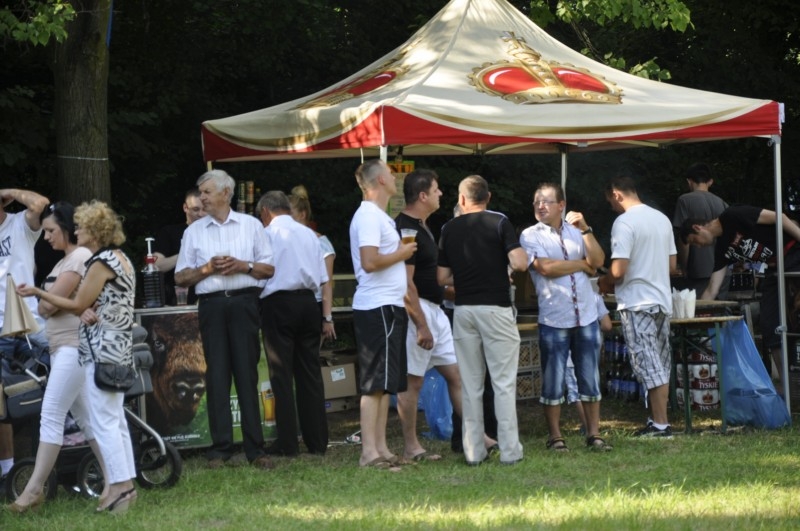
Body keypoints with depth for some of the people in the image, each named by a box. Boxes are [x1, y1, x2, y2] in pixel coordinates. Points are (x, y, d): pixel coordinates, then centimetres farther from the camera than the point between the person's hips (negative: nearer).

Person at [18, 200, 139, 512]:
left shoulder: (101, 262, -15)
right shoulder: (121, 259, 14)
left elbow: (78, 305, -10)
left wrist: (37, 293, -5)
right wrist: (88, 311, -8)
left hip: (101, 349, -10)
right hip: (119, 348, 10)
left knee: (103, 421, -8)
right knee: (115, 419, 12)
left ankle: (118, 484, -10)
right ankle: (126, 485, 14)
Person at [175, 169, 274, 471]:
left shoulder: (251, 226, 10)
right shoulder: (194, 231, 13)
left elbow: (269, 269, 8)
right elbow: (181, 277, 11)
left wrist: (243, 266, -8)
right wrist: (207, 269, -5)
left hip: (244, 302, -1)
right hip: (212, 305, 1)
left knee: (247, 374, -4)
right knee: (217, 376, -2)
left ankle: (255, 448, -3)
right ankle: (220, 448, -1)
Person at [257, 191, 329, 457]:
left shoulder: (268, 233, -4)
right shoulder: (309, 234, 13)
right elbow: (322, 277, 13)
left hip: (278, 303, -5)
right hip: (308, 302, 5)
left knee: (281, 375, -2)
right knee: (310, 372, 8)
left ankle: (287, 443, -5)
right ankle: (317, 441, 8)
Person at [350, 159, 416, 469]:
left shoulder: (379, 216, 20)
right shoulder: (368, 216, -12)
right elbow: (370, 261, -23)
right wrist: (401, 254, -10)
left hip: (389, 307, 11)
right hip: (378, 307, -11)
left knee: (386, 383, 11)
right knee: (376, 383, -11)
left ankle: (381, 448, 14)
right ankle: (370, 452, -11)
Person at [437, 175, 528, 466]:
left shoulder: (449, 228, 6)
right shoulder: (499, 223, -4)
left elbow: (442, 277, 7)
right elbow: (520, 264, -14)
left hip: (463, 309, 3)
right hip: (495, 308, -3)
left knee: (470, 385, 8)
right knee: (504, 382, 0)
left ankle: (473, 451, 8)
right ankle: (510, 450, -3)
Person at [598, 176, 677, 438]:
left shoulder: (624, 222, -13)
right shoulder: (662, 219, 11)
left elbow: (618, 270, -18)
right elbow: (672, 265, 16)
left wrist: (604, 282, 1)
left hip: (636, 302, -8)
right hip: (662, 300, 8)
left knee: (648, 366, -6)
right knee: (660, 365, 11)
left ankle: (660, 425, -6)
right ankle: (659, 420, 15)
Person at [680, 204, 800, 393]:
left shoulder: (732, 216, -10)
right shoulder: (722, 248, 13)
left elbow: (776, 217, -14)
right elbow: (711, 290, 14)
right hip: (774, 271, 9)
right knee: (769, 325, 3)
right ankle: (784, 383, 7)